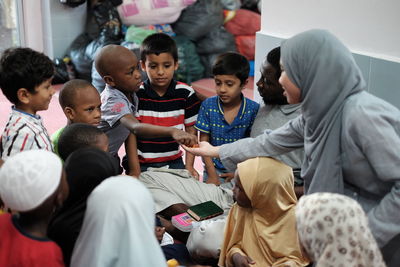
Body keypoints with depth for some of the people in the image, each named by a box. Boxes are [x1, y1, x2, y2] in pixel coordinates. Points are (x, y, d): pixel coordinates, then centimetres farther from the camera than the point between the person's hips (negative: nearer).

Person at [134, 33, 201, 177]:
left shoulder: (186, 93, -4)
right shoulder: (135, 94, -9)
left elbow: (191, 131, 4)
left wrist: (189, 166, -1)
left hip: (174, 162, 2)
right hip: (142, 165, -2)